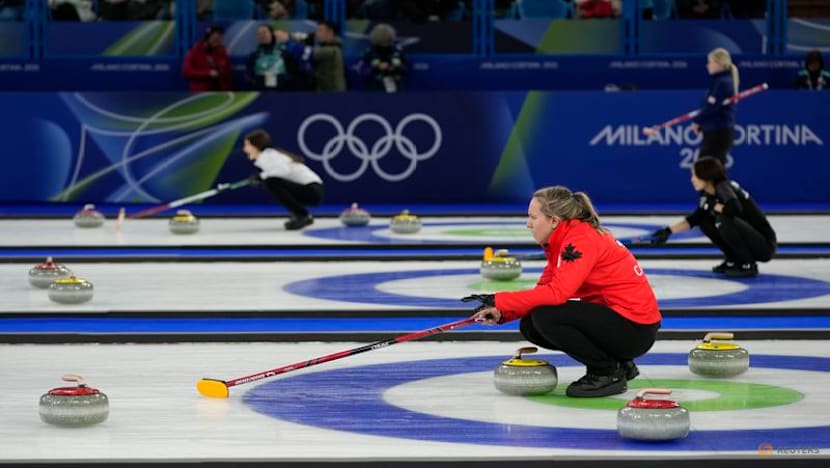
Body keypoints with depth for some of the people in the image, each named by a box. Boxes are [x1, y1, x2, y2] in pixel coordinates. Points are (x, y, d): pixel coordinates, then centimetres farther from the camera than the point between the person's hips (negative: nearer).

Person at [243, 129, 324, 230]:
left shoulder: (269, 155, -13)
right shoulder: (264, 157, 16)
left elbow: (285, 170, -29)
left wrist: (262, 175, -18)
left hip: (312, 191, -10)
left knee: (271, 182, -22)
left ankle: (303, 216, -14)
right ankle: (298, 214, 14)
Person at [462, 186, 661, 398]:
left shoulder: (582, 240, -19)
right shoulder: (565, 240, 10)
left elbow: (556, 293, -29)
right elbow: (544, 290, 9)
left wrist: (499, 300, -24)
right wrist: (502, 313, -6)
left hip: (635, 328, -10)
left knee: (545, 316, -21)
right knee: (530, 326, 3)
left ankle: (608, 374, -5)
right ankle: (618, 363, 12)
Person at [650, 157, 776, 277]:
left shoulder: (723, 187, -20)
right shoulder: (709, 194, 6)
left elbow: (735, 208, -39)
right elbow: (694, 219, 16)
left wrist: (713, 206, -19)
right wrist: (668, 231, 8)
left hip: (765, 245, -9)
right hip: (750, 241, 9)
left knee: (724, 220, -28)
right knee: (706, 222, 6)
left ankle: (748, 265, -13)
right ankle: (734, 261, 14)